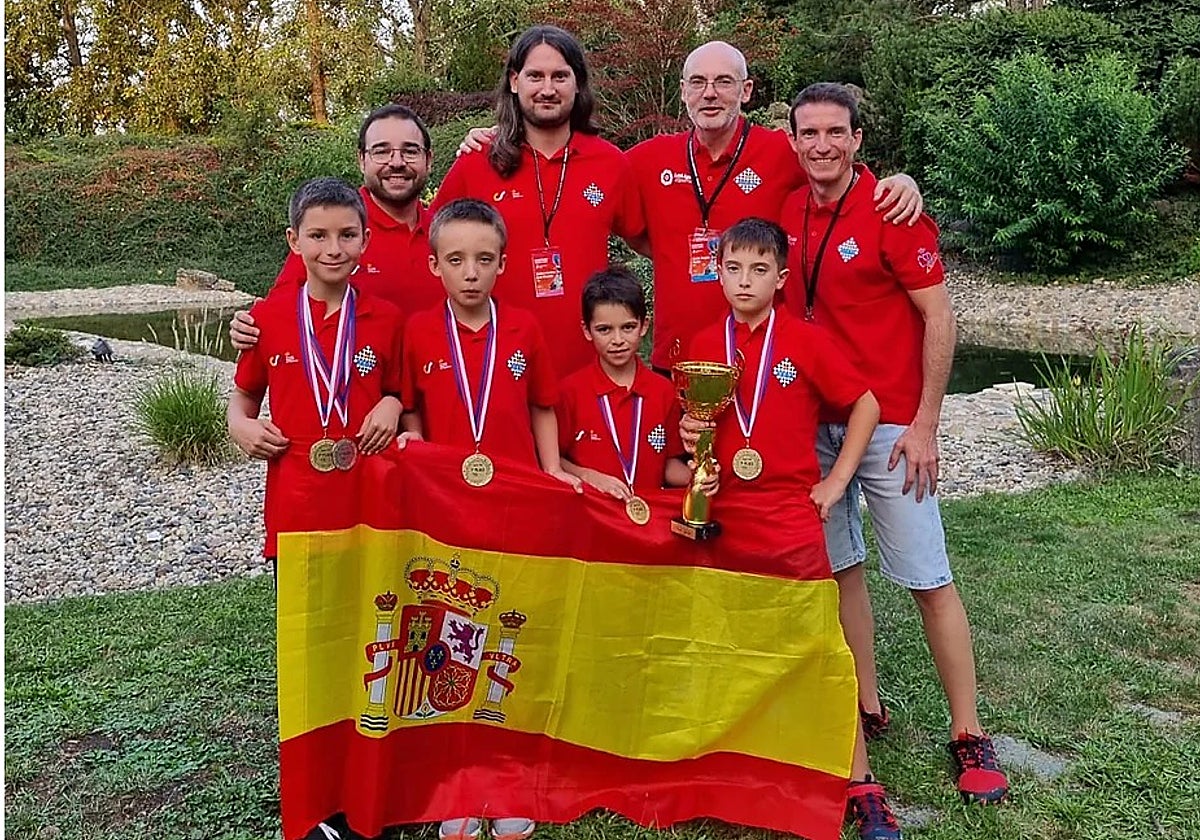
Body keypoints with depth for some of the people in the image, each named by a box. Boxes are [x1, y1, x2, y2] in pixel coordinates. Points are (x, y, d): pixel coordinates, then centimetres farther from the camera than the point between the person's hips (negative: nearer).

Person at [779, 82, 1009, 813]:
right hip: (815, 420, 5)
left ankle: (970, 736, 13)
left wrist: (925, 424, -14)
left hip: (889, 423, -5)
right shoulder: (788, 213, 5)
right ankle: (867, 706, 27)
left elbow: (939, 318, -11)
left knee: (927, 579, 0)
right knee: (840, 567, 12)